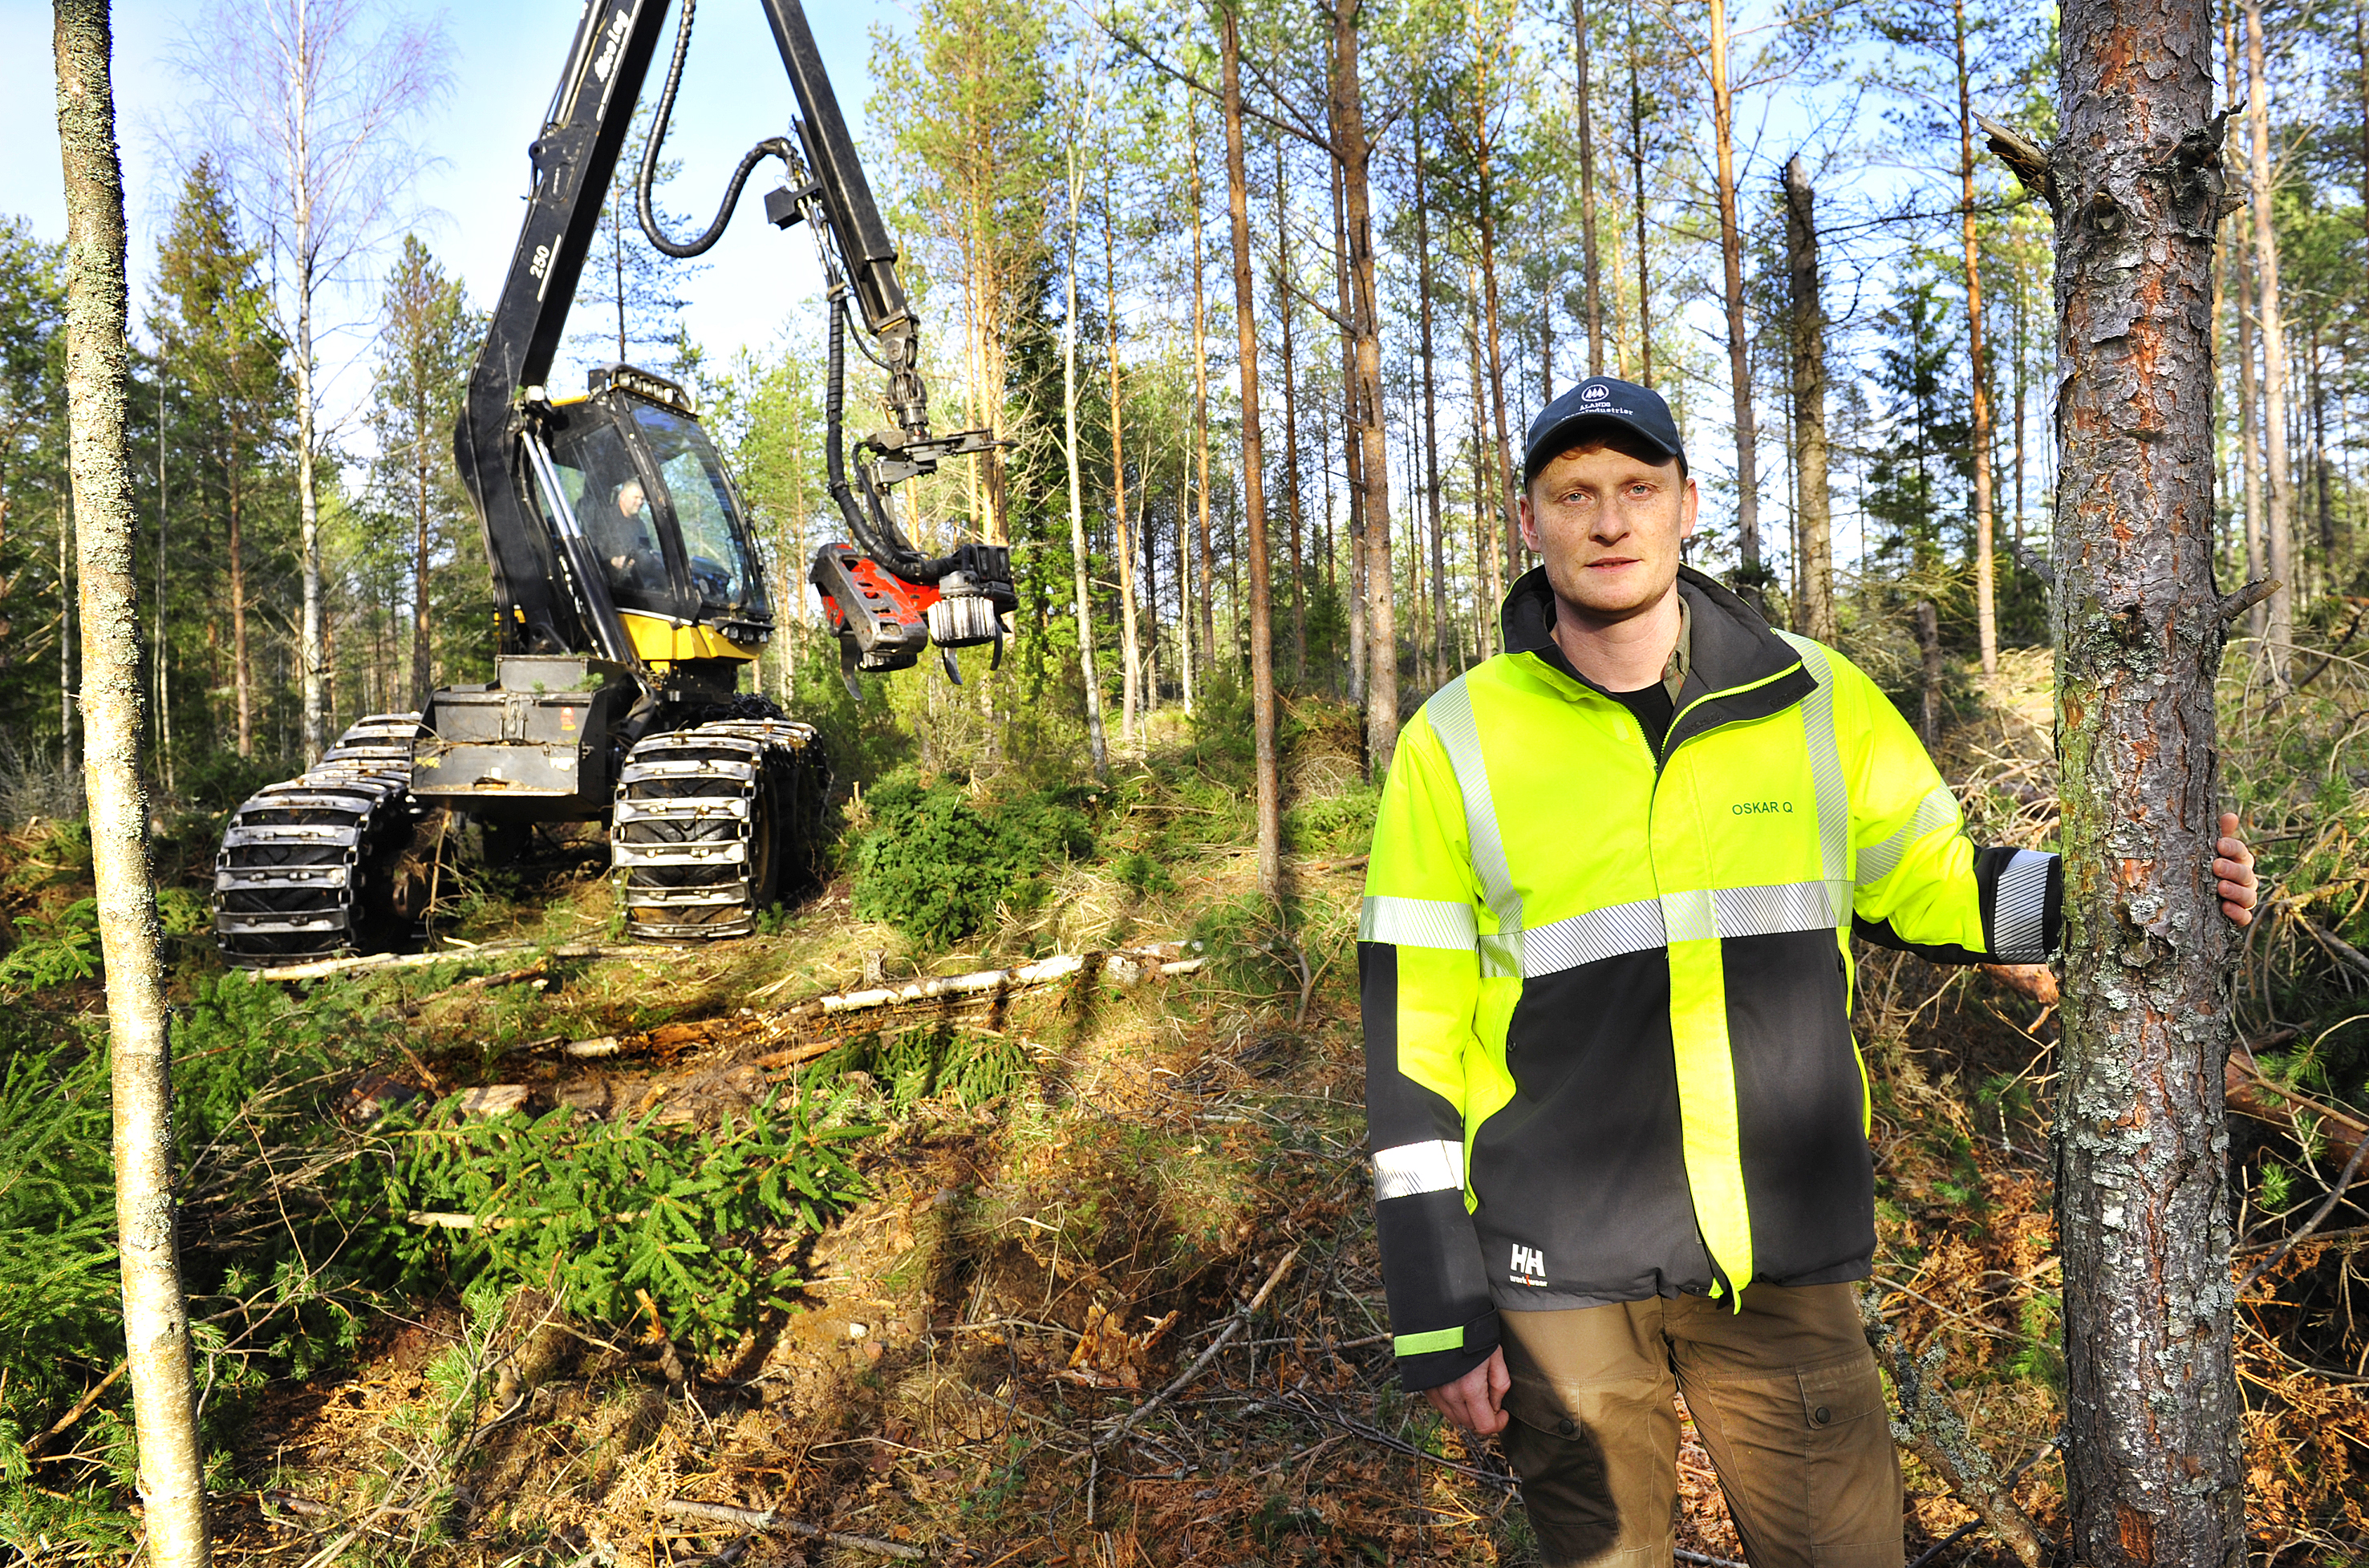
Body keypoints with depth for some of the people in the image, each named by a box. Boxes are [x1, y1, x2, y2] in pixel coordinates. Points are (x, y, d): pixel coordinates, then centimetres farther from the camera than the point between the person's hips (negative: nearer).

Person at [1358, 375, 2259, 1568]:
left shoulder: (1815, 700, 1)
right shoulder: (1456, 742, -6)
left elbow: (1922, 886, 14)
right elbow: (1411, 1032, -5)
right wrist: (1435, 1311, -6)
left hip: (1786, 1267, 2)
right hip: (1561, 1278, -1)